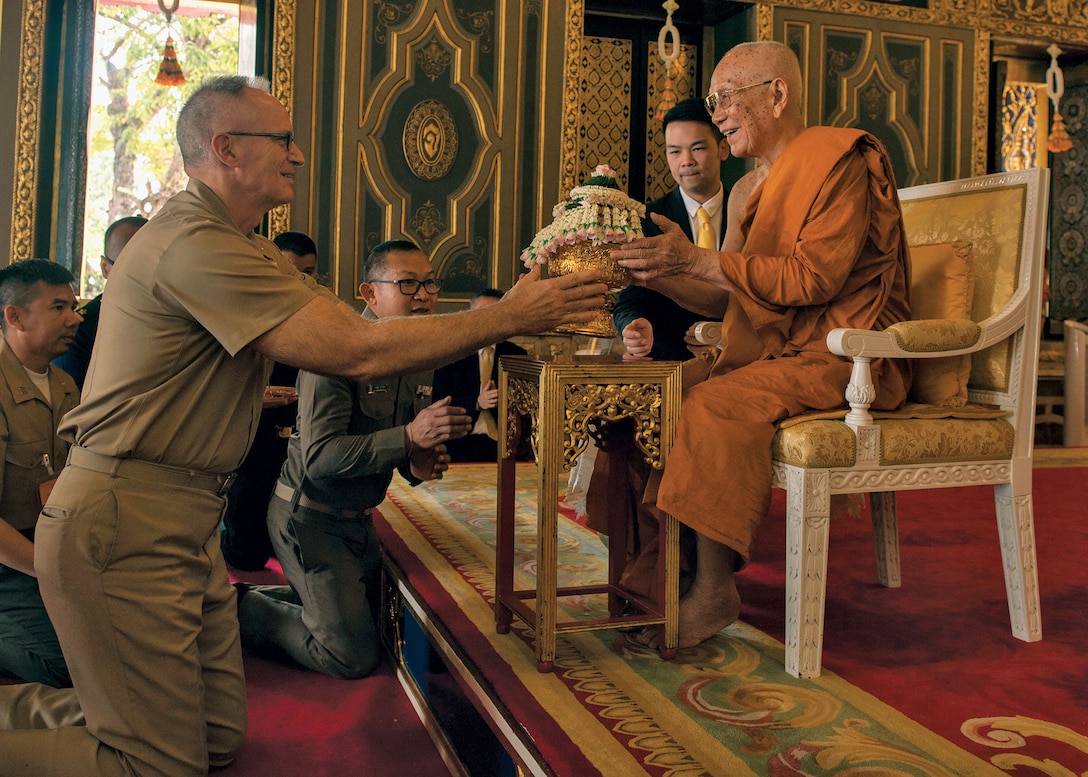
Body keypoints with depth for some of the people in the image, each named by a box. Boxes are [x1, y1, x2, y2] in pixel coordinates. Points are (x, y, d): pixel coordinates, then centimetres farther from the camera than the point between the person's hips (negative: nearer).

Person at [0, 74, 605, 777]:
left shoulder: (248, 251, 15)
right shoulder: (195, 242, -19)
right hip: (125, 522, -10)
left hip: (187, 521, 10)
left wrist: (509, 305, 0)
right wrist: (507, 318, -16)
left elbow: (352, 334, 7)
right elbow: (356, 352, -25)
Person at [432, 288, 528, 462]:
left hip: (503, 442, 1)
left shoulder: (517, 354, 11)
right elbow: (439, 401, 1)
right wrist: (477, 402, -15)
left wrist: (501, 399, -15)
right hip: (461, 440, -1)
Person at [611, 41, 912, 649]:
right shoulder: (761, 187, 19)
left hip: (844, 354, -8)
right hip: (777, 349, 8)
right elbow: (737, 297, 13)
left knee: (717, 405, -29)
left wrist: (695, 260, -20)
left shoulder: (841, 159, -7)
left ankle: (714, 591, -18)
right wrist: (660, 274, 1)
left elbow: (813, 277, -20)